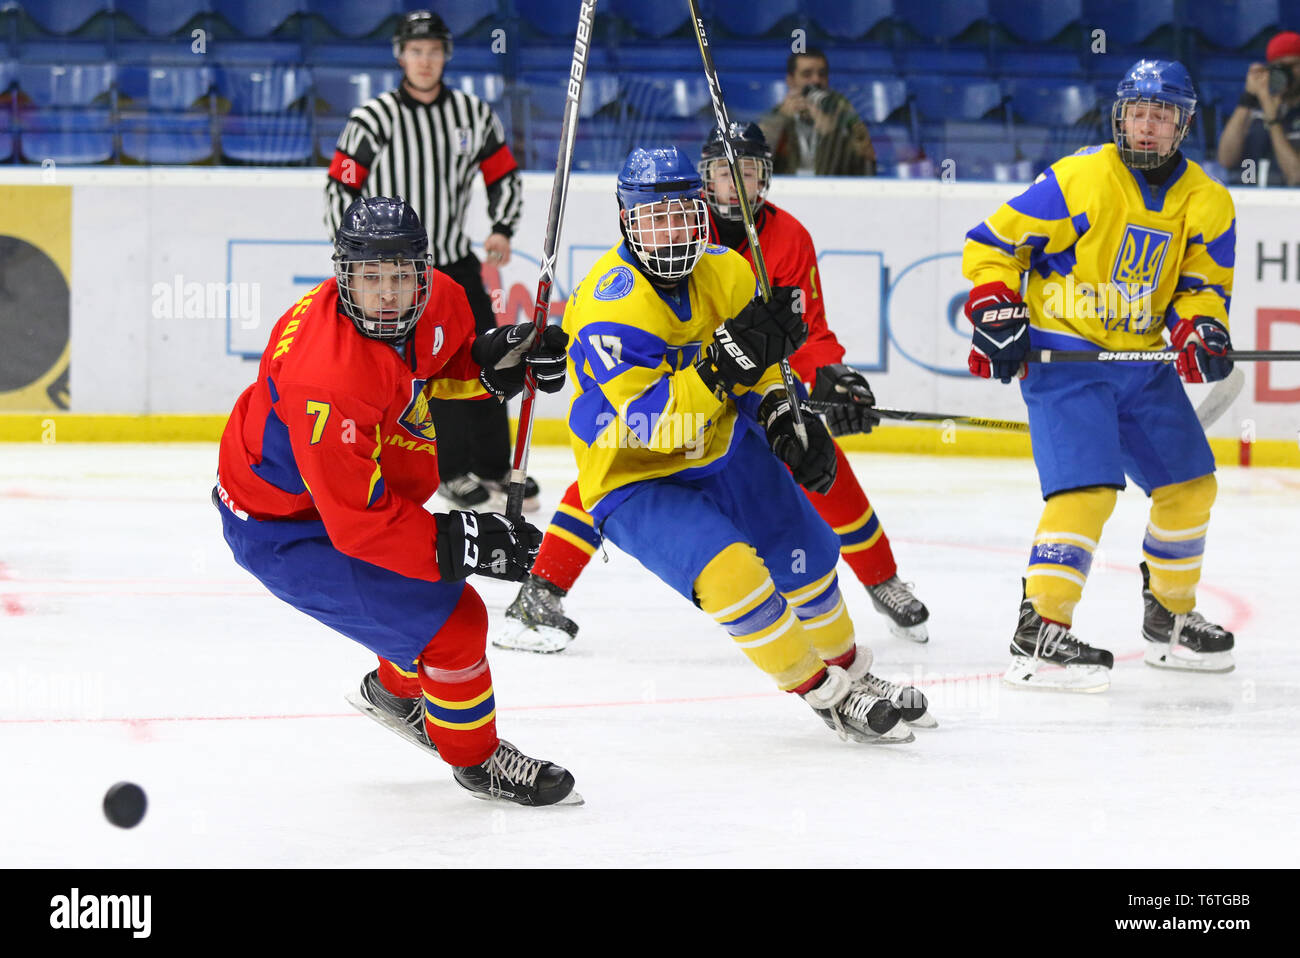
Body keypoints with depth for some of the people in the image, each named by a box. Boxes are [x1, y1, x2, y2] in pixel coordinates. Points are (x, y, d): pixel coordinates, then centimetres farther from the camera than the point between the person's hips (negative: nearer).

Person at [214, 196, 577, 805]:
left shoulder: (439, 303, -13)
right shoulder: (329, 377, -38)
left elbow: (440, 371, 13)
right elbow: (357, 520, -35)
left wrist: (495, 360, -8)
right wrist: (452, 543, -38)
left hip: (365, 487, 9)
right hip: (280, 529, -9)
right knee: (449, 618, -12)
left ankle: (396, 691, 55)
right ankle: (476, 759, 12)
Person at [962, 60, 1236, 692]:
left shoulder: (1207, 202, 2)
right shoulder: (1079, 180, -15)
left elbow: (1202, 283, 9)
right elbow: (990, 246, -9)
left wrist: (1201, 329, -11)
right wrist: (997, 313, -19)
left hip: (1142, 359, 7)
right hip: (1062, 355, -7)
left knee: (1190, 485, 11)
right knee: (1088, 489, -21)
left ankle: (1169, 620, 31)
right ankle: (1038, 634, -18)